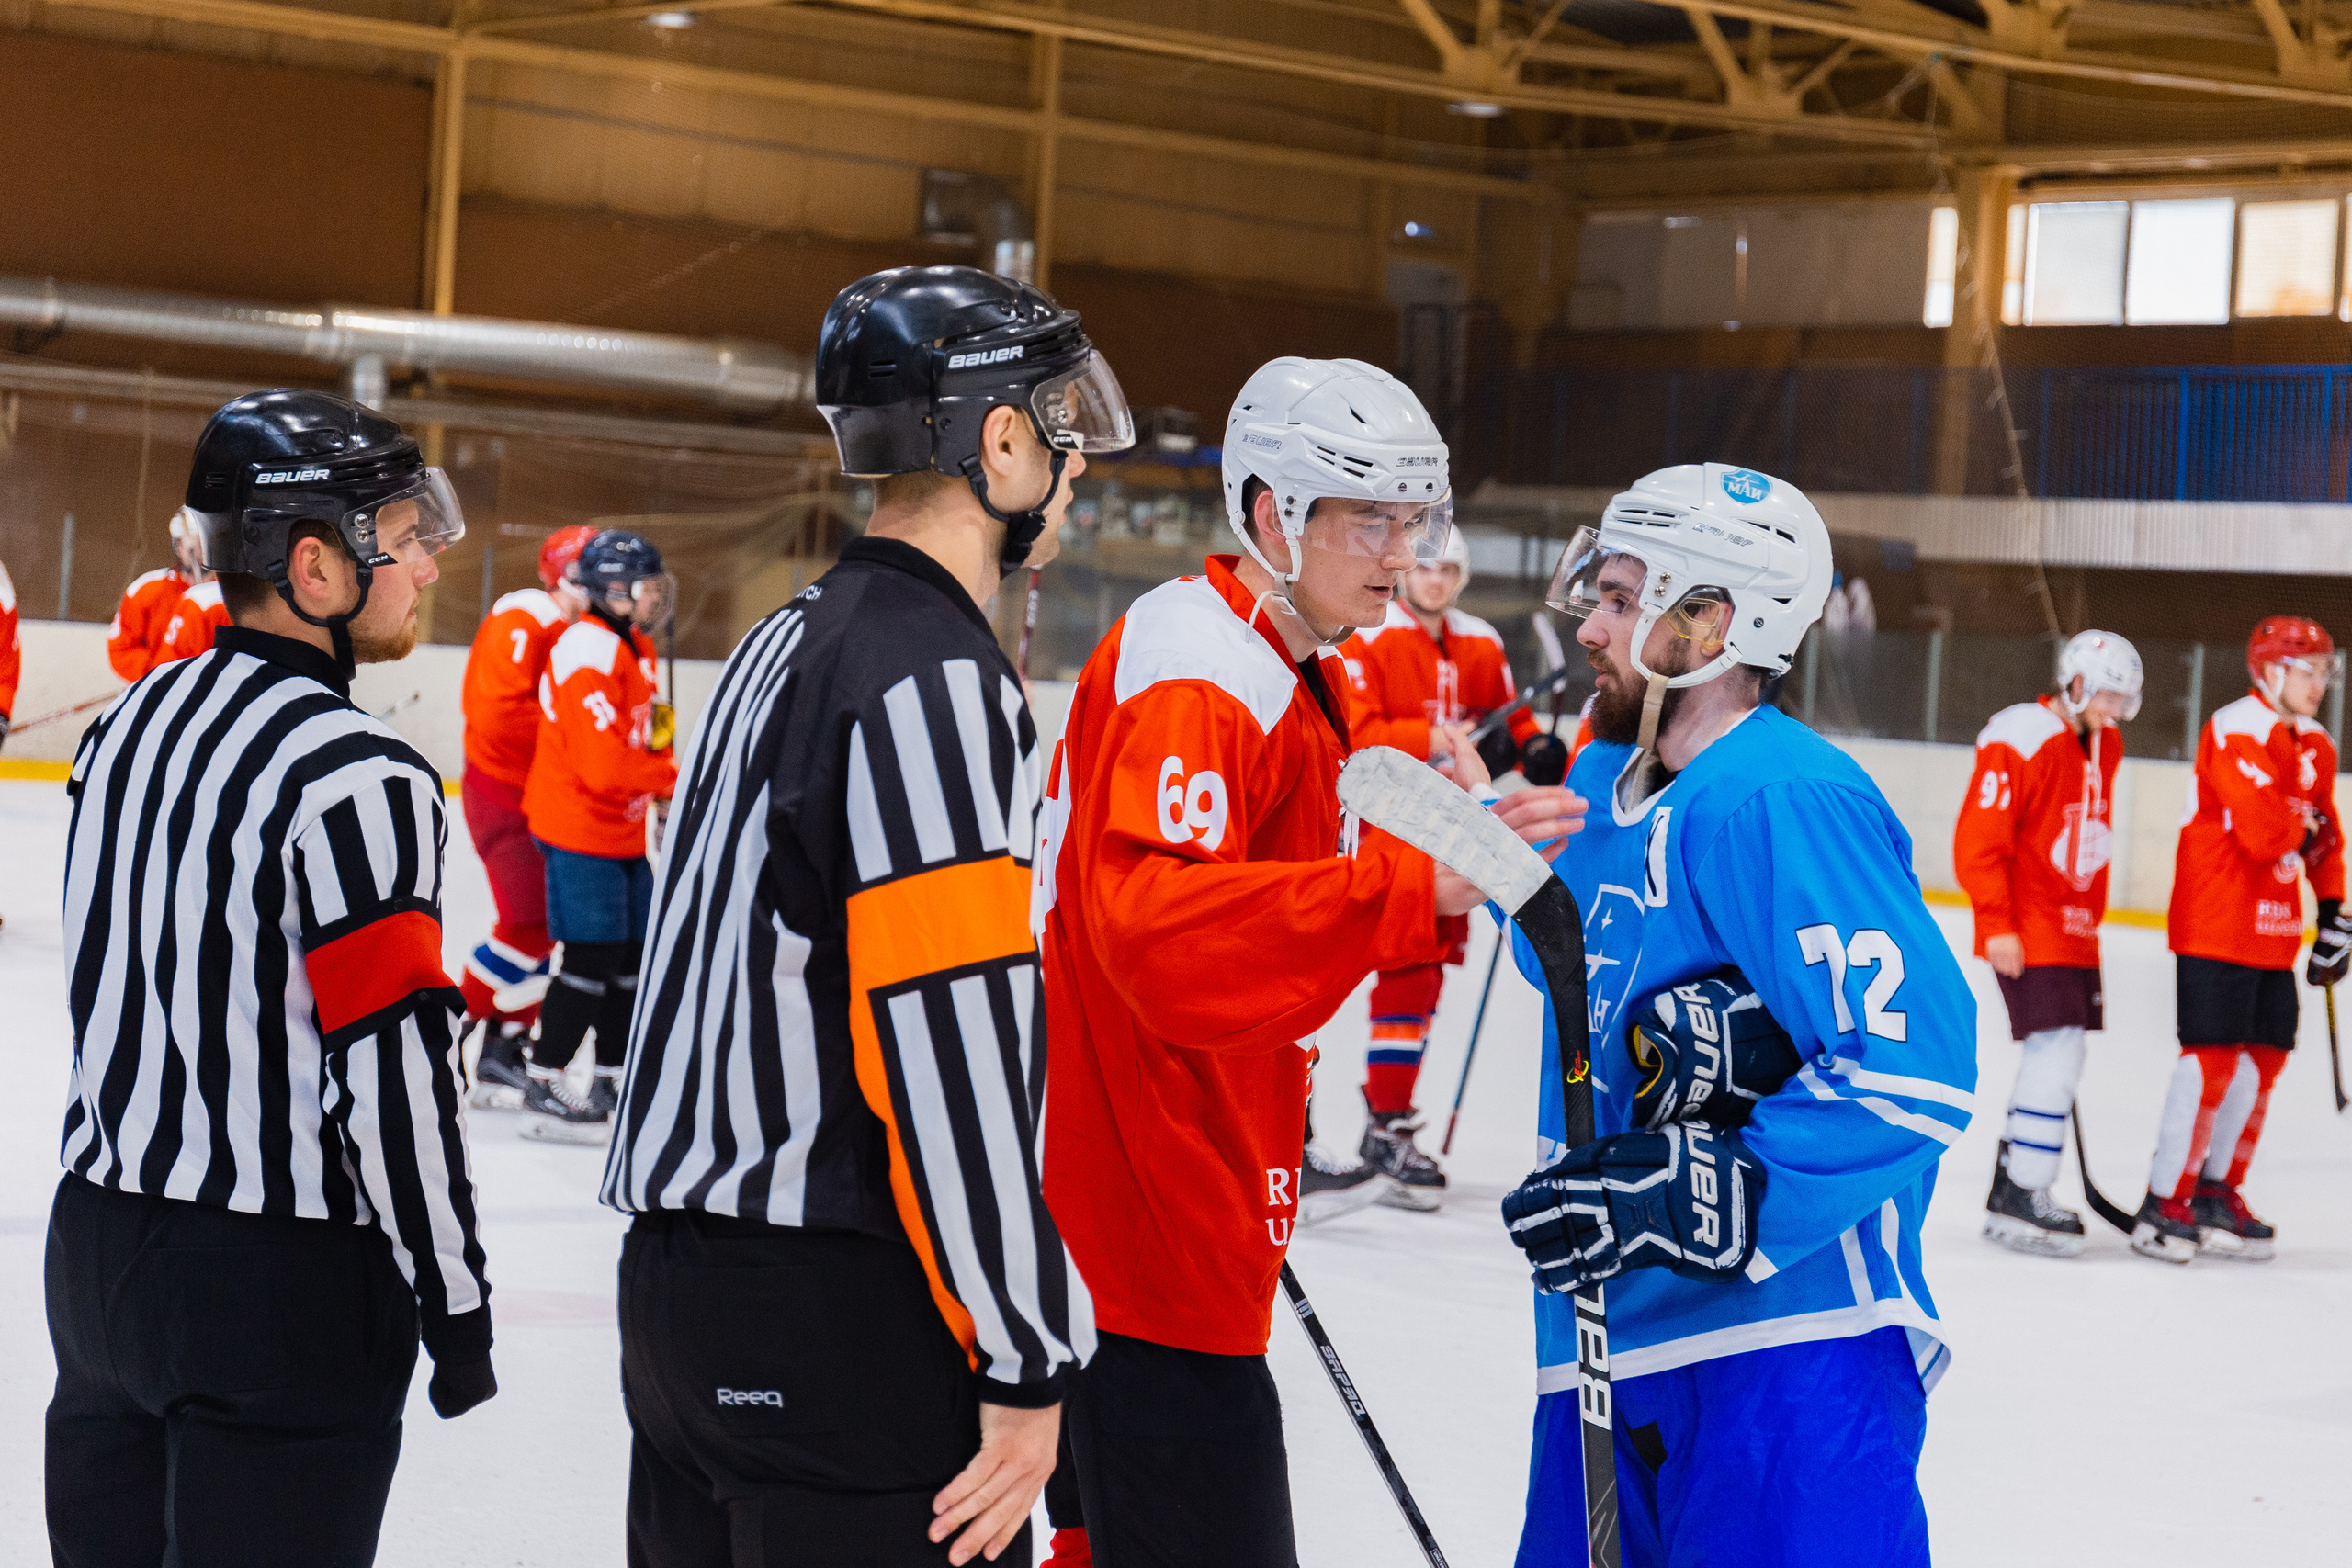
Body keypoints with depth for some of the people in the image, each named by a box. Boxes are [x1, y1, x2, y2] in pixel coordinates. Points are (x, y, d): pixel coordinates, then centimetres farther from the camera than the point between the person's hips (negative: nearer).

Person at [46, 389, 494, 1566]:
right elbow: (389, 1071, -19)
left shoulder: (131, 722, 8)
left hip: (97, 1246, 8)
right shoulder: (357, 778, -17)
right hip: (281, 1291, -8)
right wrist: (455, 1305, -11)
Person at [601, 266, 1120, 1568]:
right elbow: (949, 1034, -20)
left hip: (678, 1275, 10)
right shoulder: (931, 679, -15)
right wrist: (1026, 1361, -16)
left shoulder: (789, 643, 16)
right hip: (835, 1320, -10)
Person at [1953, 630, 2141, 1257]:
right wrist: (1997, 926, -20)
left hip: (2074, 932, 9)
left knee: (2054, 1059, 11)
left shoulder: (2103, 745, 13)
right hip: (2026, 932, -9)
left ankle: (2011, 1182, 21)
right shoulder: (2020, 741, -15)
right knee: (2057, 1052, -13)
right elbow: (1978, 839, -18)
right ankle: (2022, 1199, -8)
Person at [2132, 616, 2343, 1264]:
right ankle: (2163, 1204, -6)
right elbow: (2264, 832, -26)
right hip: (2216, 924, -9)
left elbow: (2326, 839, 22)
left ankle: (2216, 1195, 22)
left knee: (2262, 1061, 11)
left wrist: (2334, 918, 17)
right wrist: (2305, 830, -6)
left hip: (2274, 932, 9)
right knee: (2211, 1059, -11)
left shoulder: (2317, 747, 14)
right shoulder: (2236, 732, -16)